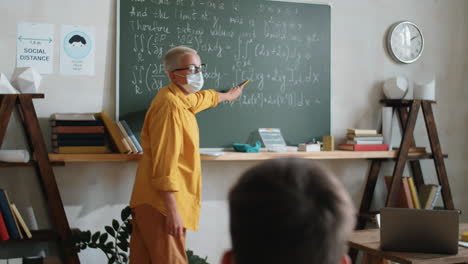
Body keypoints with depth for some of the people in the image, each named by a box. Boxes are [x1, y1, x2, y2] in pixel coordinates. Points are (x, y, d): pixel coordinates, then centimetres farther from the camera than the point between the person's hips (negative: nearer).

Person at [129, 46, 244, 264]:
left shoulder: (180, 99, 14)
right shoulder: (170, 106, -16)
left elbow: (204, 97, 40)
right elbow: (164, 165, -22)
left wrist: (227, 96, 57)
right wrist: (172, 212, -24)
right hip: (161, 205, -10)